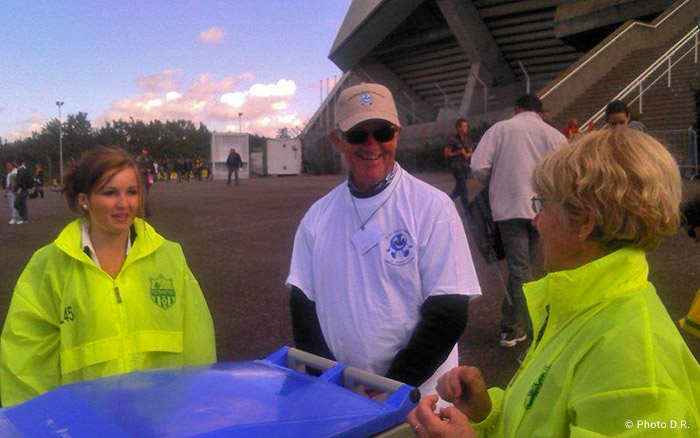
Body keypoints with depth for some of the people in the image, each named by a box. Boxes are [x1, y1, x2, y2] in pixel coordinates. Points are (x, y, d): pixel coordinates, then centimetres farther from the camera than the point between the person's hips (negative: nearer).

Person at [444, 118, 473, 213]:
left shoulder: (466, 139, 11)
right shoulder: (453, 139, -9)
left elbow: (471, 153, 15)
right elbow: (447, 154, -9)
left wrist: (467, 154, -7)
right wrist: (459, 153, -11)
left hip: (465, 165, 7)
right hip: (456, 165, -7)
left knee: (459, 188, 12)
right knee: (463, 188, -10)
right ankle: (467, 209, -7)